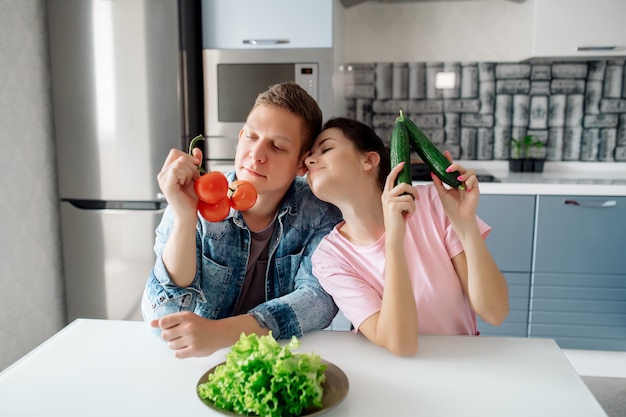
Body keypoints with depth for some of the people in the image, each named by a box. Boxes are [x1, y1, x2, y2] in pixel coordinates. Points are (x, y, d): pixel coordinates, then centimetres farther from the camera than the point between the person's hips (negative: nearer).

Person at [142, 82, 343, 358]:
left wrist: (220, 333, -29)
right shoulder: (192, 204, -11)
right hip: (202, 366, 0)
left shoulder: (320, 213, -8)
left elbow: (320, 298, -18)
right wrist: (184, 218, -29)